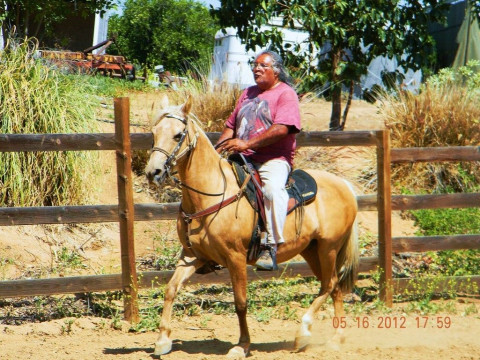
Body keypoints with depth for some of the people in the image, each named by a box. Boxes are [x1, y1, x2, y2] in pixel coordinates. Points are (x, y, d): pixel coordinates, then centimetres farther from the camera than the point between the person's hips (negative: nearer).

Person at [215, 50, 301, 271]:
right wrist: (218, 149, 4)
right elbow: (231, 126, 24)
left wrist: (247, 144, -23)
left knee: (273, 187, -36)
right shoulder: (248, 94, 23)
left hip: (274, 159, -7)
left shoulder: (286, 93, -1)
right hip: (243, 160, 7)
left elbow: (281, 129, -17)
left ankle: (271, 246, -36)